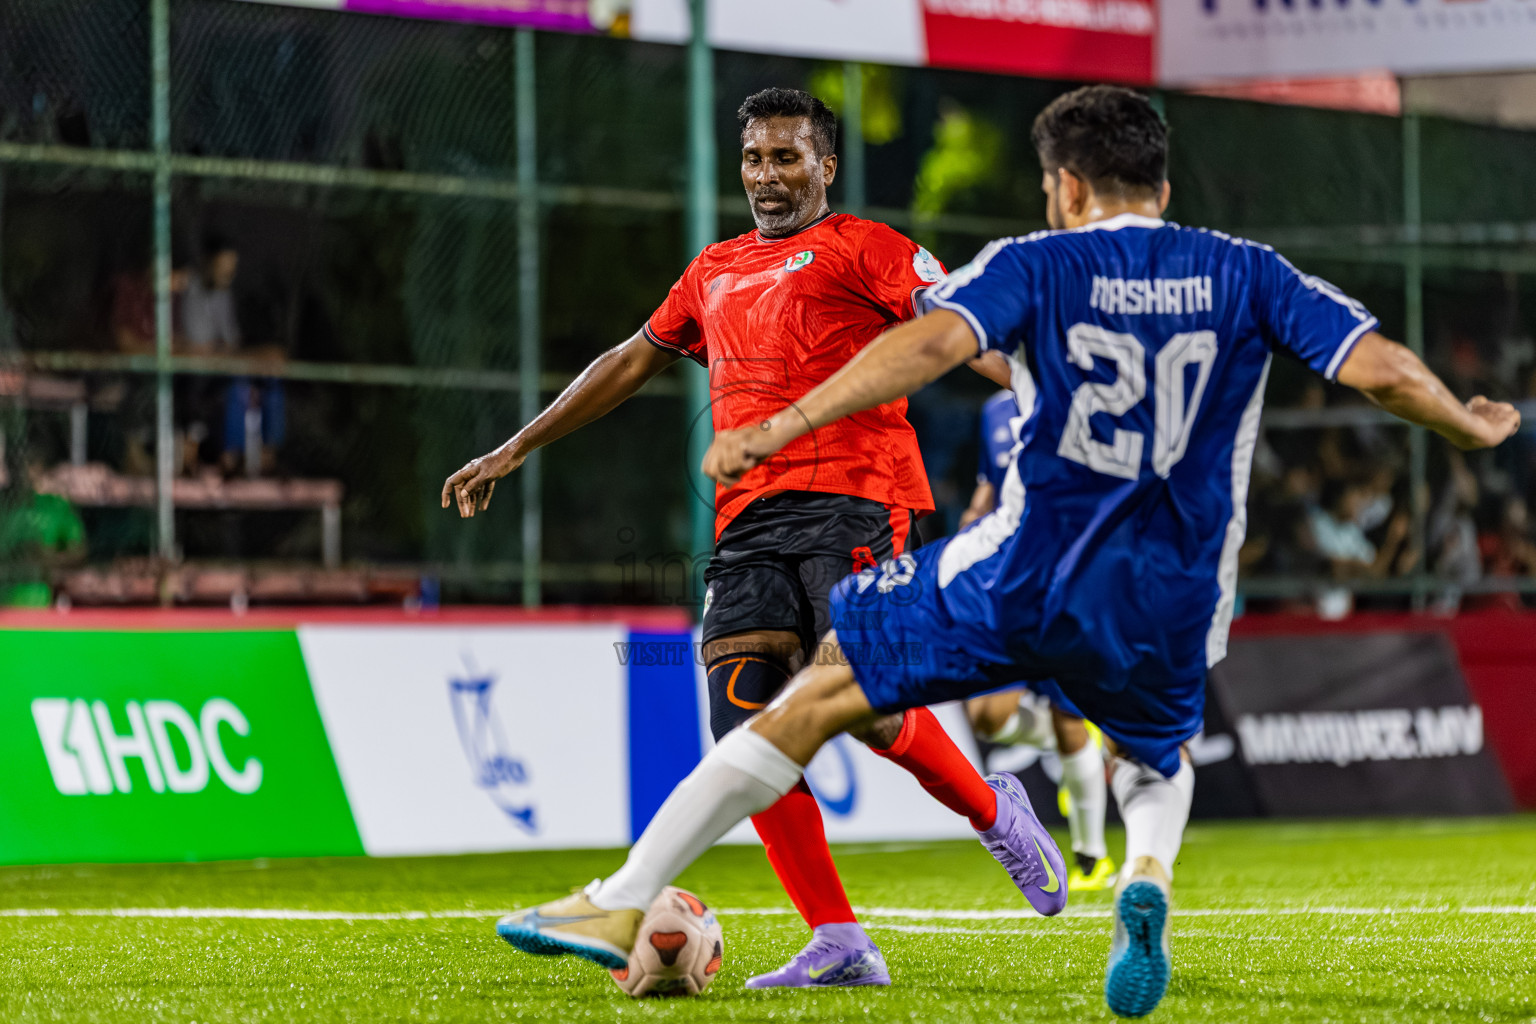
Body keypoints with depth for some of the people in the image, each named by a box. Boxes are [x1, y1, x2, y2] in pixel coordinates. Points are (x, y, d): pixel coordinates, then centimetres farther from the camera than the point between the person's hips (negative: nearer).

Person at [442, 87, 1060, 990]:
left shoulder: (862, 248, 7)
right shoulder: (716, 271, 27)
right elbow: (632, 363, 36)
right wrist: (516, 450, 38)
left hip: (851, 499, -6)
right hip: (748, 521, 6)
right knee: (745, 726, -10)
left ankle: (993, 814, 9)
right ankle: (838, 946, -6)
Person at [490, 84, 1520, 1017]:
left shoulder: (1037, 265, 1)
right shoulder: (1247, 274, 8)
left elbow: (936, 339, -17)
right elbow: (1383, 369, 0)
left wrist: (784, 425, -20)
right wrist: (1470, 426, 20)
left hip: (1025, 581, -2)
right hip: (1171, 613, 3)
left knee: (819, 696, 10)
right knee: (1158, 764, 33)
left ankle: (623, 904, 7)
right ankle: (1146, 880, -3)